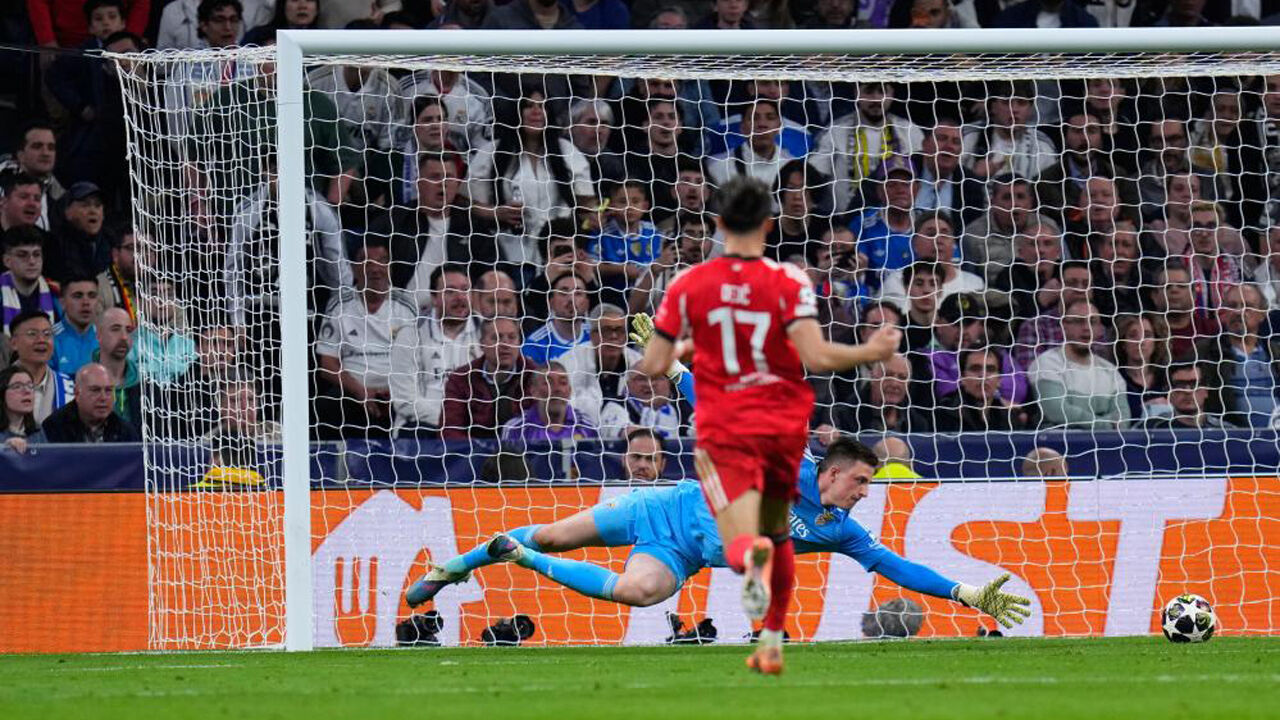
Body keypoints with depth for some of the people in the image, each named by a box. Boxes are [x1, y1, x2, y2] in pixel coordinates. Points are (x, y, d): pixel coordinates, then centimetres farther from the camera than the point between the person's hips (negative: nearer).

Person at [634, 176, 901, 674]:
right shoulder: (788, 282, -7)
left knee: (741, 542, -12)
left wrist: (679, 350, 23)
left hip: (723, 432, -1)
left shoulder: (688, 286, -2)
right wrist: (870, 353, 0)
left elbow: (653, 366, 0)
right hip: (785, 427, 1)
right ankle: (772, 643, 30)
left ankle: (751, 559, -51)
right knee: (776, 531, 23)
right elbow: (816, 357, -16)